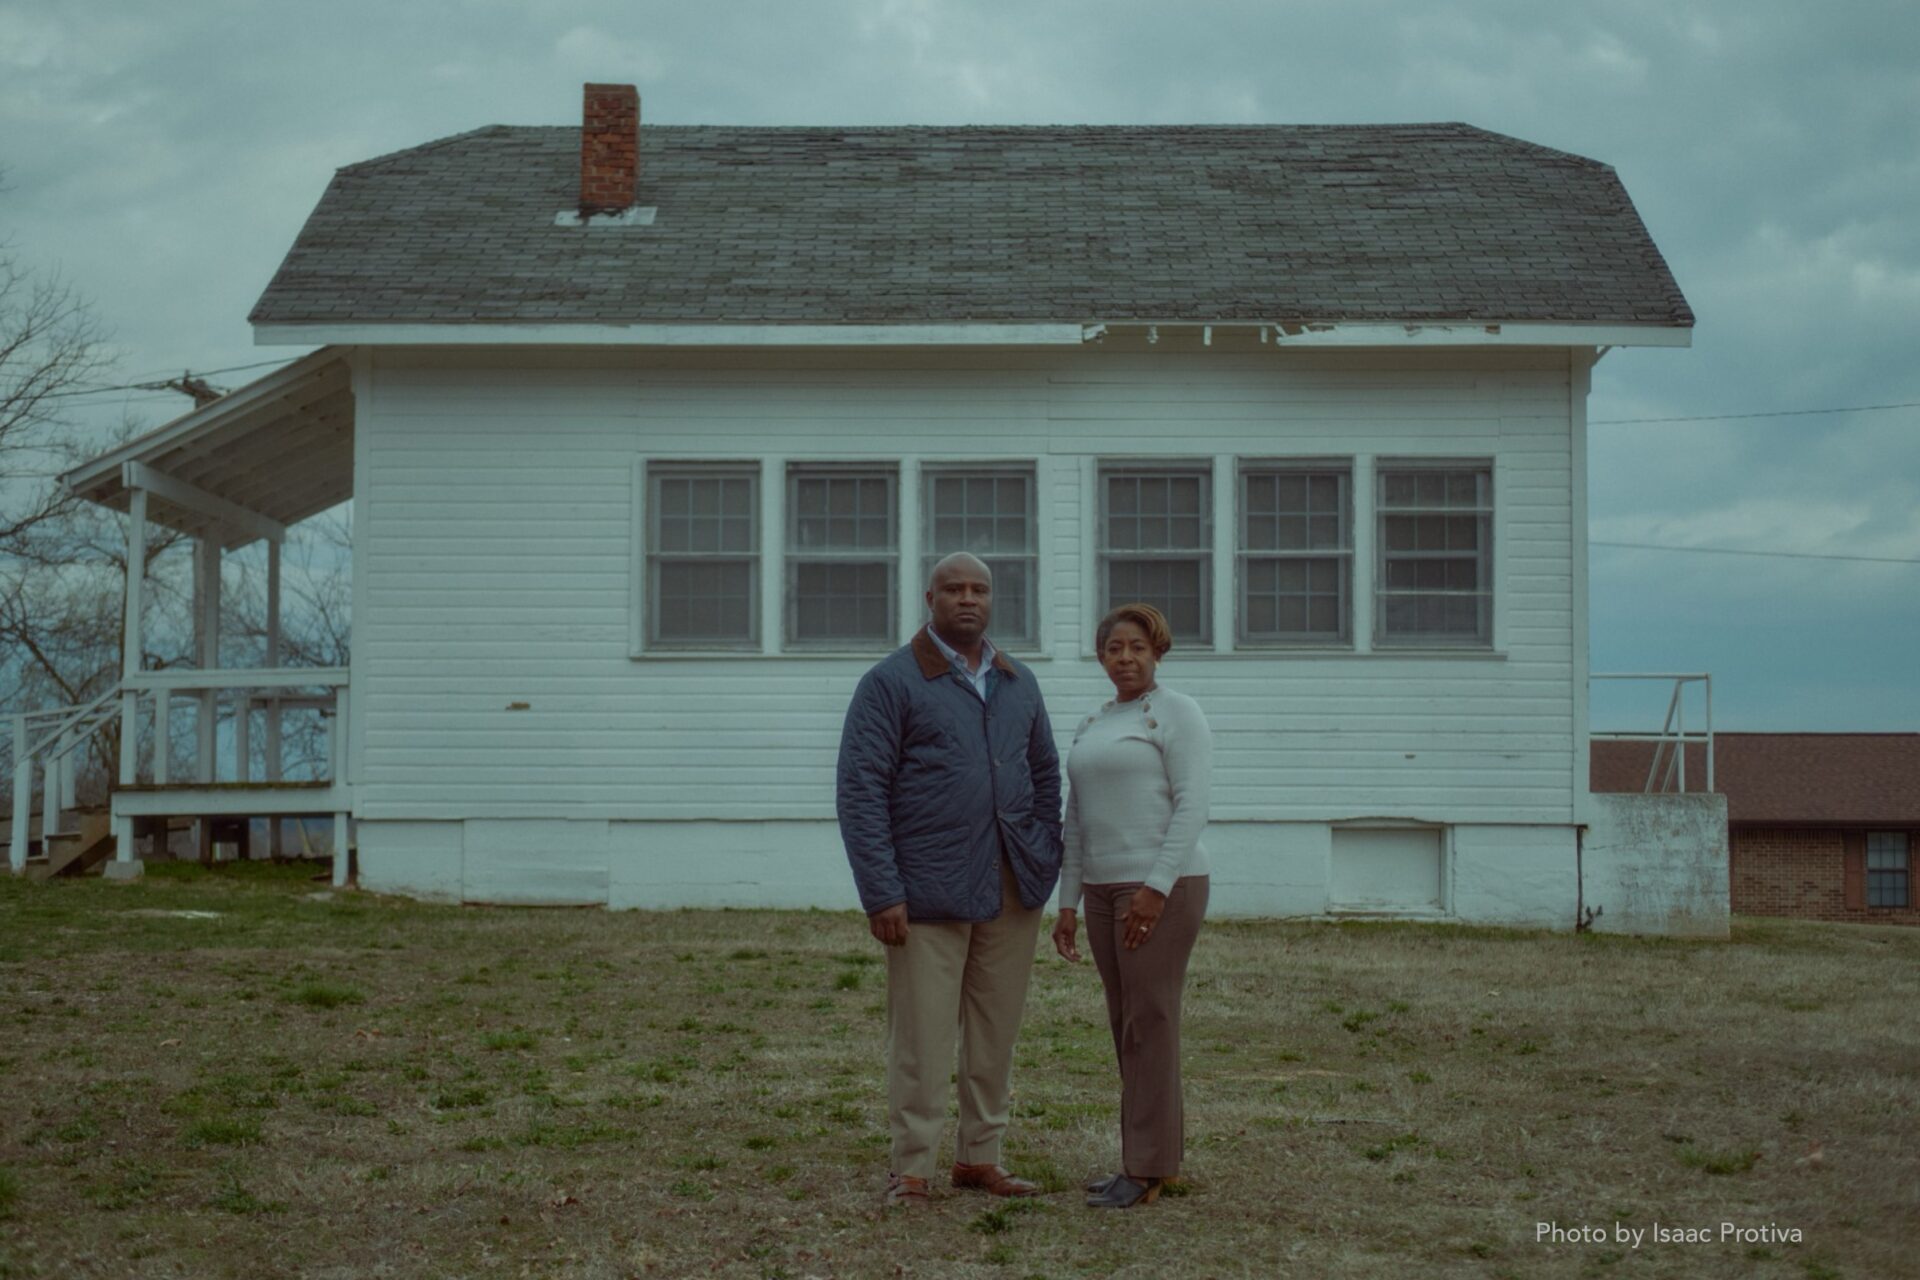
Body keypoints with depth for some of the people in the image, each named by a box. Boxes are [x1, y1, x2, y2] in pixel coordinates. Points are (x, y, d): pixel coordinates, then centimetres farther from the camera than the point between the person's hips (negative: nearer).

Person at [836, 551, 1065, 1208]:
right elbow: (861, 791, -7)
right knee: (922, 1036, -2)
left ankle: (979, 1158, 21)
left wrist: (1045, 865, 9)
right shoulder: (891, 682, -2)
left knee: (996, 1032, 10)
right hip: (931, 893, -5)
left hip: (1013, 891, 5)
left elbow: (1046, 775, 21)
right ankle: (911, 1170, 7)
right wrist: (882, 894, -13)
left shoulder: (1019, 684, 15)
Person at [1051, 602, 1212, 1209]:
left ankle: (1147, 1170, -3)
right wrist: (1068, 903, 12)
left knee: (1150, 1021, -7)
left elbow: (1192, 806, -14)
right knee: (1128, 1025, 9)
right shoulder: (1092, 726, 17)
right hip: (1105, 889, 8)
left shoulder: (1177, 714, -6)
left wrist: (1156, 887, -21)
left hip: (1163, 887, -8)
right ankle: (1156, 1157, 15)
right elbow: (1077, 822, 18)